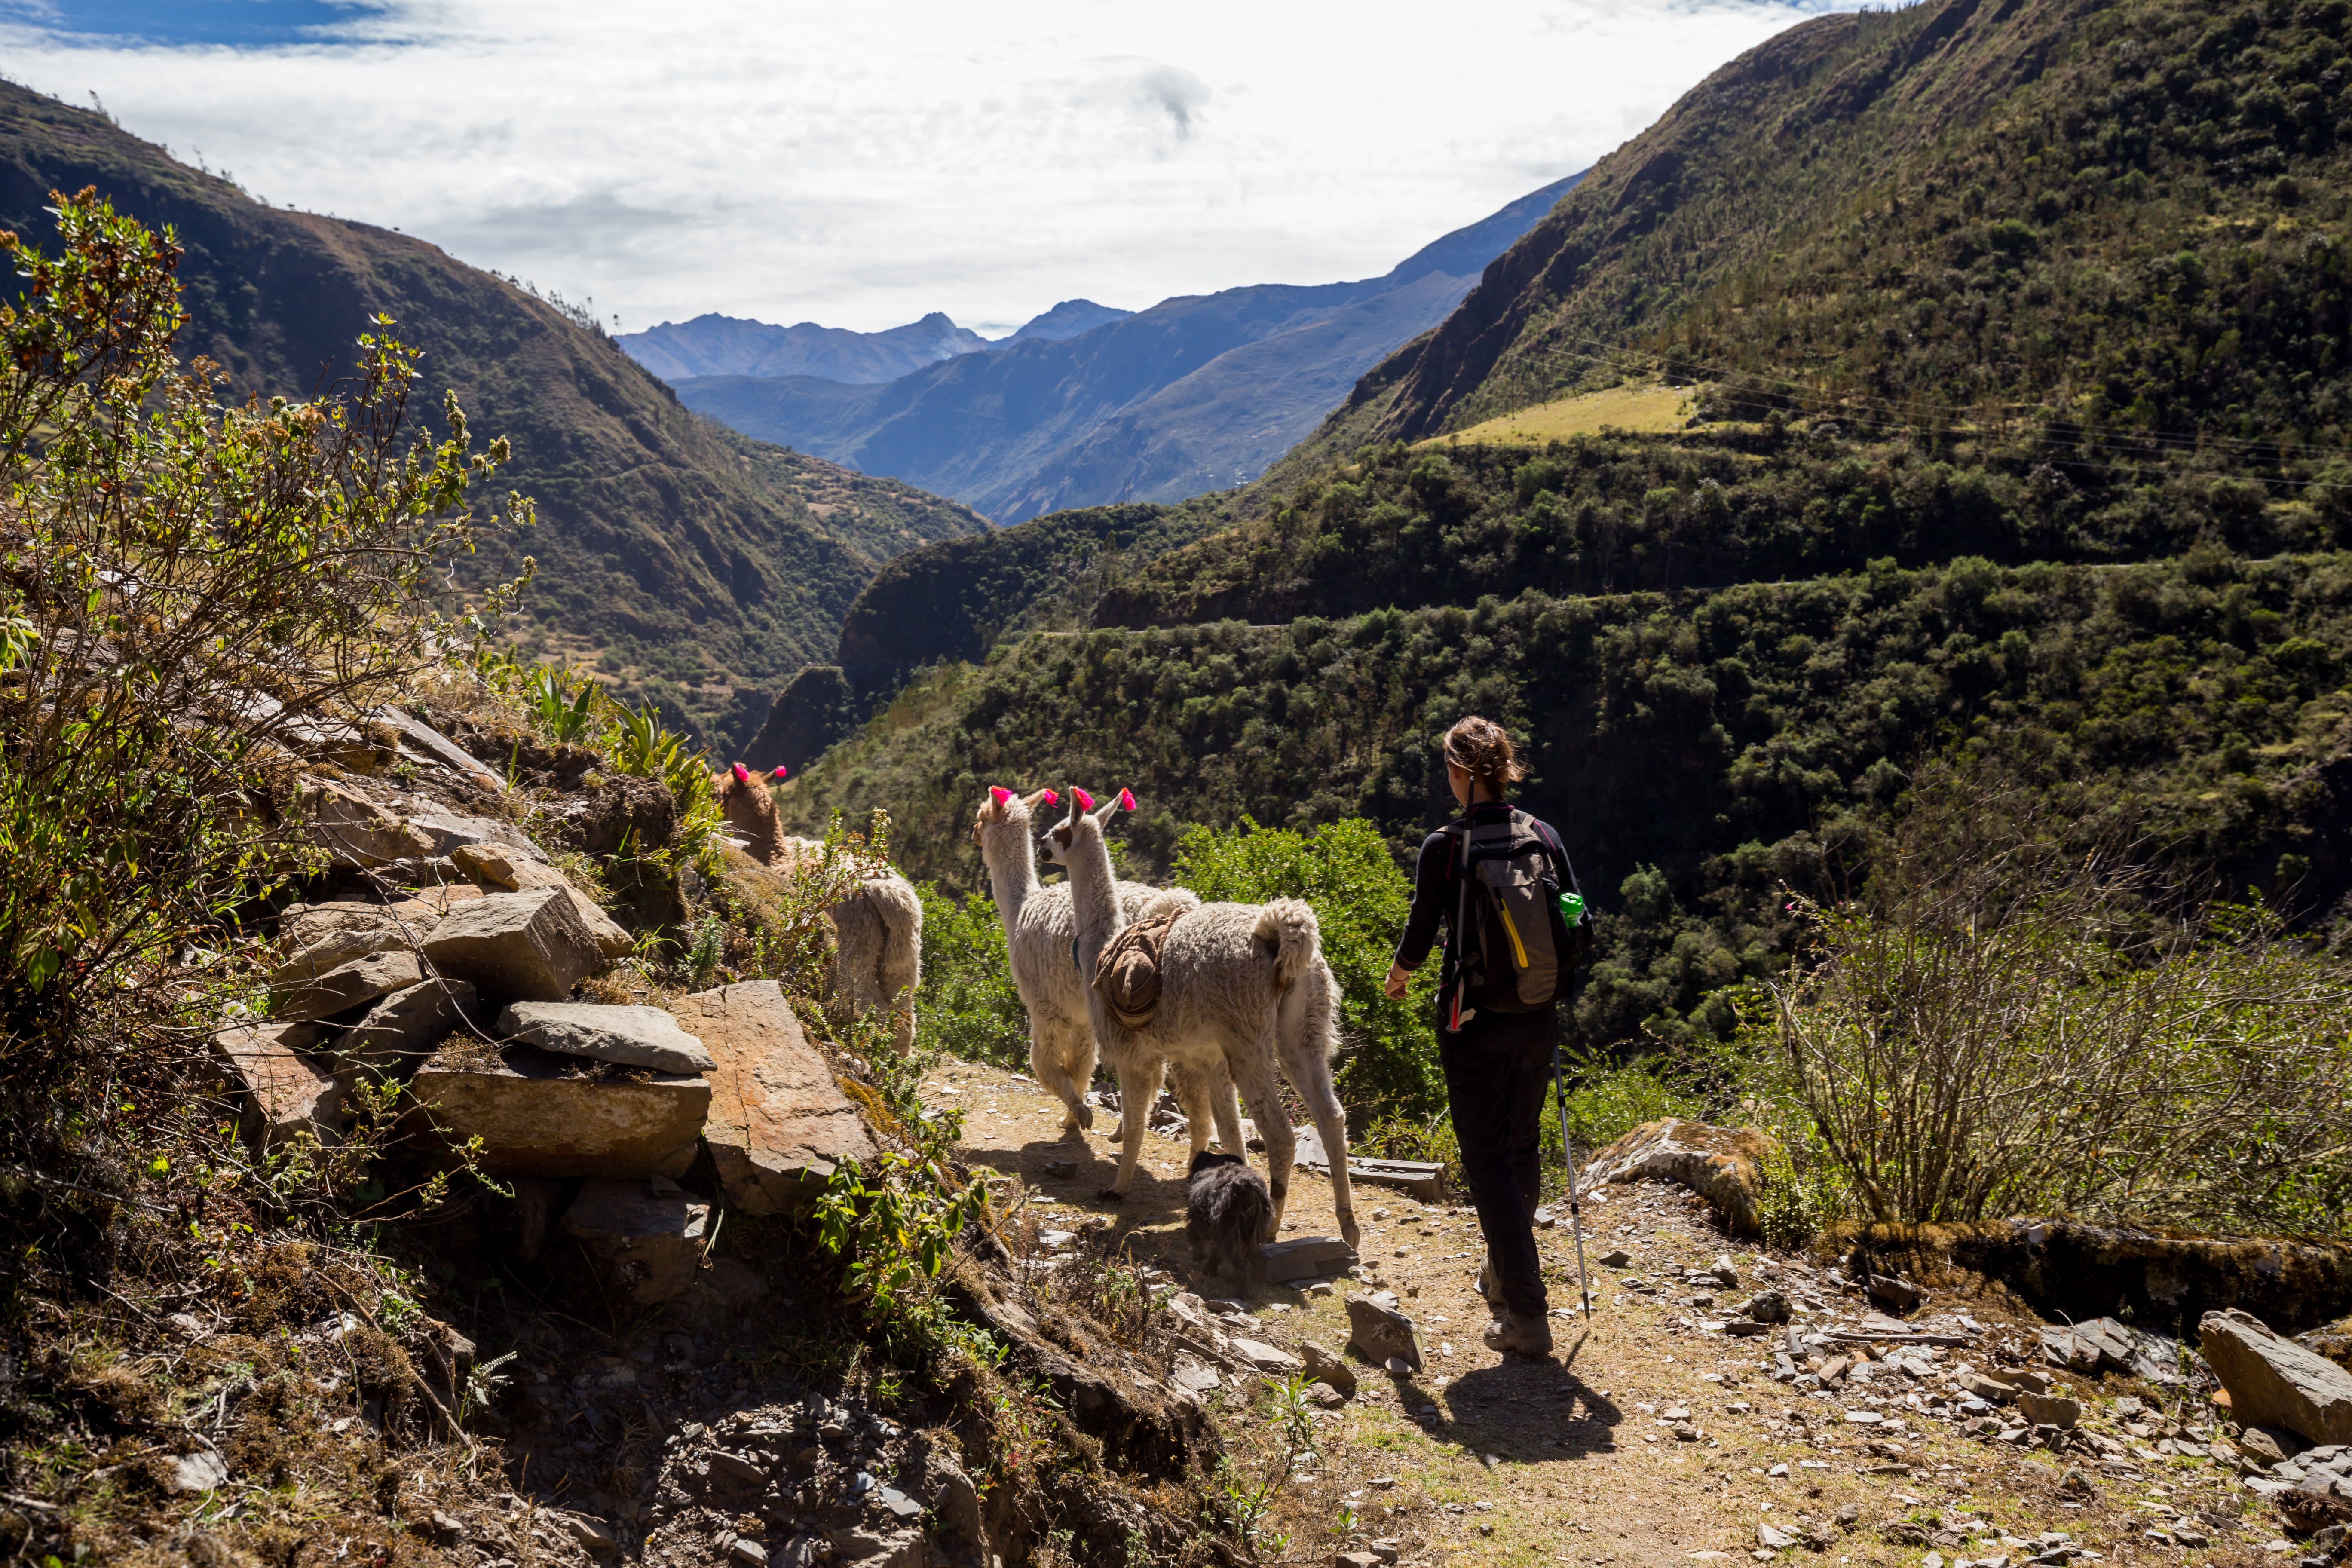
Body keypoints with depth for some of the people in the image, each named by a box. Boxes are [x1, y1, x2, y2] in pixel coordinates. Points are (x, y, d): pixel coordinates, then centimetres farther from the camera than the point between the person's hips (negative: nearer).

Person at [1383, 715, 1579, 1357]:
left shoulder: (1444, 846, -11)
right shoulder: (1544, 836, 0)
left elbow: (1418, 939, -7)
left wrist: (1398, 975, 14)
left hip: (1473, 1019, -5)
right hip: (1537, 1016, 5)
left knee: (1488, 1160, 1)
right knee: (1523, 1150, 20)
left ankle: (1527, 1315, -3)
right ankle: (1503, 1273, 40)